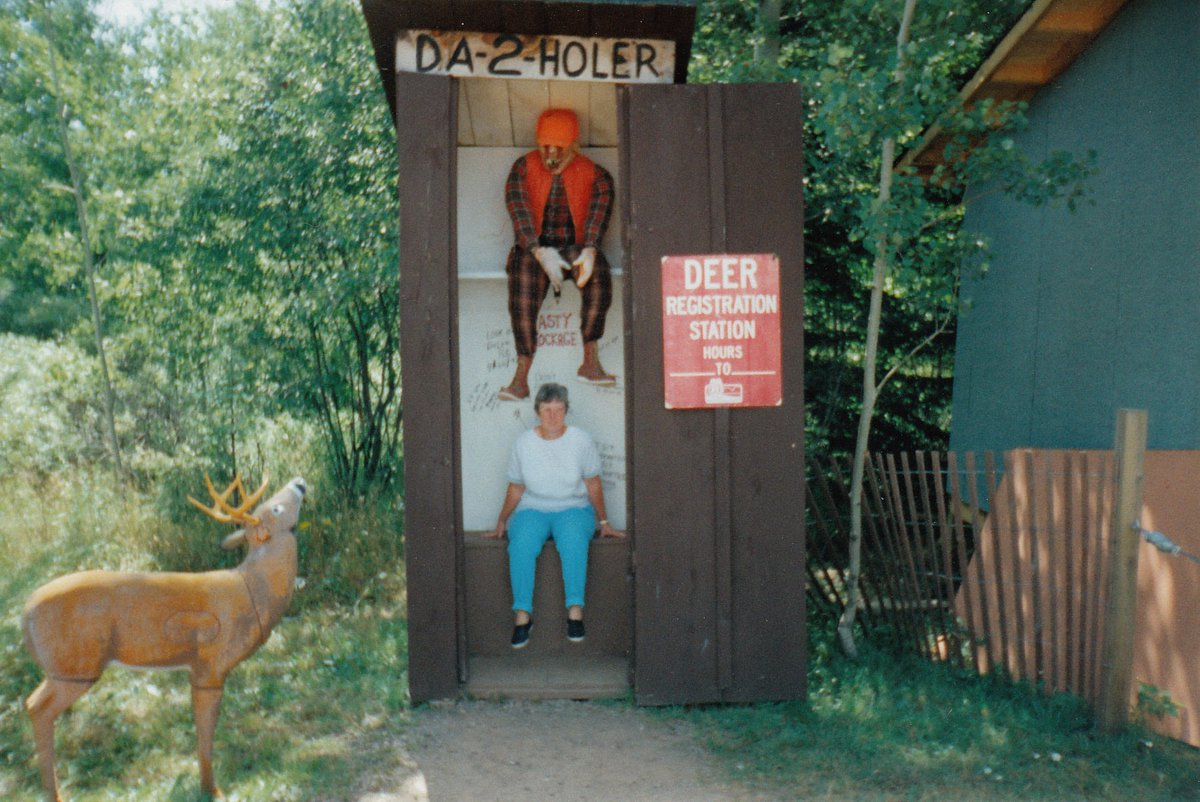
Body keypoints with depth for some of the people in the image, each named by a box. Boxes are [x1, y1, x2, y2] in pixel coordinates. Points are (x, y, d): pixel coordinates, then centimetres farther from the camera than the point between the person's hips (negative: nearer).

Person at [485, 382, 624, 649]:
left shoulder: (581, 440, -2)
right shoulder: (523, 442, 2)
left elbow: (593, 484, 5)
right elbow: (515, 488, 11)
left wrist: (604, 522, 7)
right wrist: (501, 523, 13)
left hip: (573, 508, -1)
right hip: (532, 509, 1)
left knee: (573, 539, -37)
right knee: (521, 543, -33)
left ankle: (575, 610, -32)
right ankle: (522, 614, -26)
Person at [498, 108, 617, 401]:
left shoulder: (594, 175, 4)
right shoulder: (523, 168, 4)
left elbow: (600, 211, -11)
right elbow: (518, 210, -8)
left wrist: (589, 250, -31)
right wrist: (540, 252, -23)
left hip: (575, 247, 0)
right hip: (533, 248, 0)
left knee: (599, 273, -34)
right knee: (522, 287, -32)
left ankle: (590, 361, -31)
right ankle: (522, 377, -35)